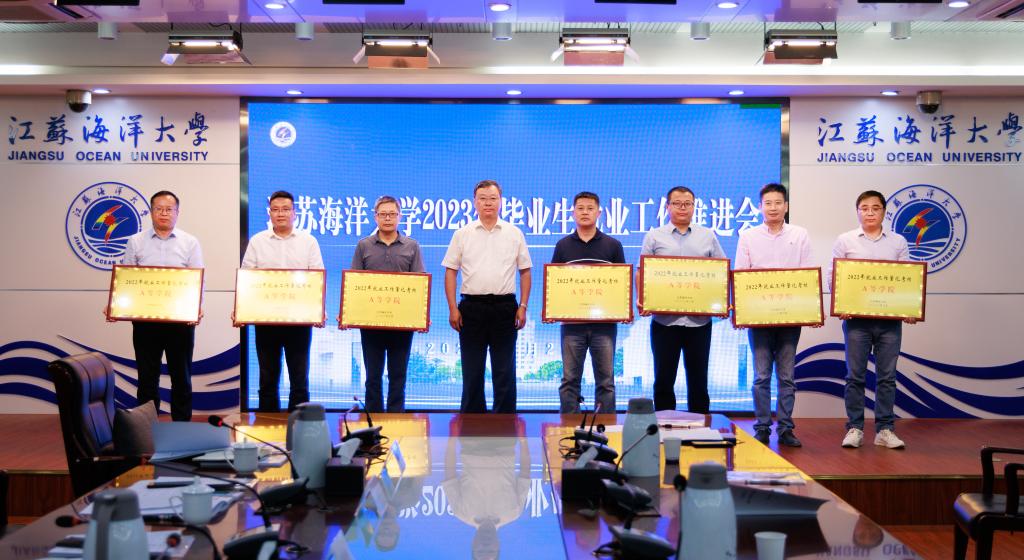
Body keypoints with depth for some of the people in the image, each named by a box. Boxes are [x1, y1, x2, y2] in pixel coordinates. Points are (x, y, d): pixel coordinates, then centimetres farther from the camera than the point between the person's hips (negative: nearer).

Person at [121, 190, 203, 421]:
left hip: (181, 320, 0)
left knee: (181, 377, 7)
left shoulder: (190, 243, 5)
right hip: (145, 319, 0)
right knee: (147, 378, 6)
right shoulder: (136, 242, 7)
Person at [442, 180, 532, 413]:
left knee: (504, 370, 4)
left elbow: (525, 271, 9)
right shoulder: (462, 234, 5)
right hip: (472, 306, 0)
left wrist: (523, 306, 1)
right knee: (472, 370, 5)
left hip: (505, 307, 0)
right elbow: (451, 271, 5)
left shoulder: (514, 234, 7)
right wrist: (453, 308, -2)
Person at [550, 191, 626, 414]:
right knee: (570, 380, 3)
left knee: (605, 381, 3)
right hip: (572, 322, 1)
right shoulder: (563, 245, 7)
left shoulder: (612, 245, 5)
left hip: (604, 322, -1)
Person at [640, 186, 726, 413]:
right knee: (664, 379, 4)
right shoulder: (654, 237, 6)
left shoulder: (708, 237, 10)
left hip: (699, 319, 1)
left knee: (698, 379, 8)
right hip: (664, 319, -1)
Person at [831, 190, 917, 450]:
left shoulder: (898, 242, 10)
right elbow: (832, 276, 3)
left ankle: (885, 430, 10)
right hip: (856, 316, -1)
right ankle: (854, 428, 9)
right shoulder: (845, 241, 6)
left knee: (887, 376, 4)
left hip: (890, 318, 1)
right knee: (855, 375, 1)